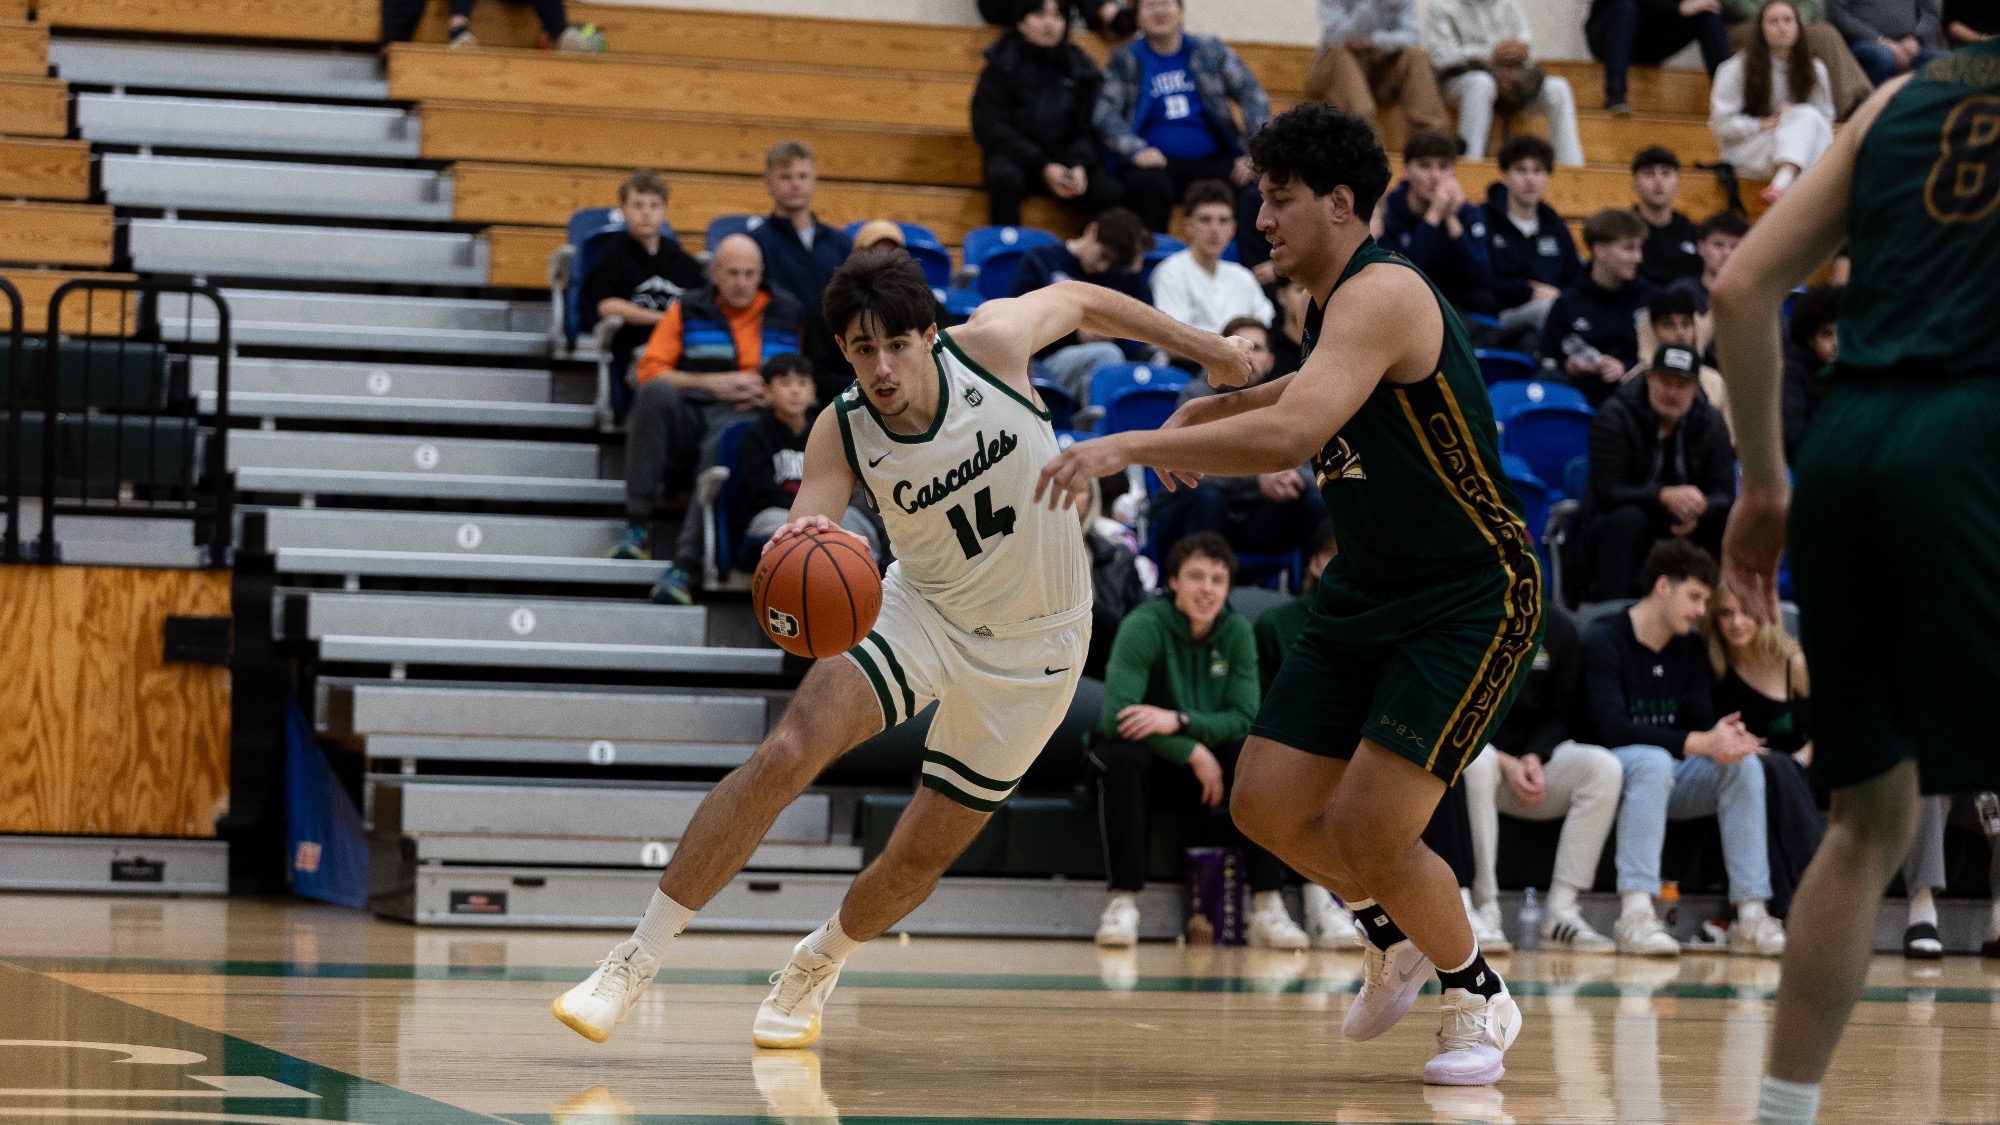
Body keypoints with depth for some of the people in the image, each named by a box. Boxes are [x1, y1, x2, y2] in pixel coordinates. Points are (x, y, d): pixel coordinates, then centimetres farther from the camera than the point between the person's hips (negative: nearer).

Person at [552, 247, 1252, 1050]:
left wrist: (1203, 346, 11)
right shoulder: (841, 435, -19)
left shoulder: (991, 344, -20)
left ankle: (819, 962, 36)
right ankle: (638, 959, -15)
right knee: (785, 756, -23)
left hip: (1033, 649, 0)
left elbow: (1080, 301, 0)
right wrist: (797, 547, -55)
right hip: (922, 612, 0)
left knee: (922, 855, 2)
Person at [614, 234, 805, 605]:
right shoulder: (688, 310, 16)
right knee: (655, 393, -33)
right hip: (688, 415, 2)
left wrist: (767, 392, -1)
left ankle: (683, 567, -47)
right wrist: (711, 383, -6)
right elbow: (649, 369, 7)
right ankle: (637, 525, -30)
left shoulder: (788, 315, 17)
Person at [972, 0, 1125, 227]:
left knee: (1114, 195, -23)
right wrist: (1042, 166, -18)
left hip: (1066, 163, 3)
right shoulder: (1002, 65, 0)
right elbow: (990, 129, -7)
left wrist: (1079, 165, -16)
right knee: (1005, 178, -37)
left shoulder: (1078, 66, 10)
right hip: (1016, 159, -3)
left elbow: (1087, 130, 7)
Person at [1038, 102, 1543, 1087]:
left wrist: (1130, 446, -37)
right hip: (1365, 593, 9)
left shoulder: (1384, 295, -23)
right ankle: (1394, 935, 30)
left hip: (1471, 599, -9)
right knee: (1269, 808, 3)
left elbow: (1292, 433, -38)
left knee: (1367, 830, -15)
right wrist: (1209, 411, 12)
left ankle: (1478, 1000, 10)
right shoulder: (1330, 306, 7)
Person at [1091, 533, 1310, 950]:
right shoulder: (1144, 626, -17)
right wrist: (1192, 752, -28)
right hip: (1151, 762, -3)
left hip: (1209, 764, 3)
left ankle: (1267, 906, -27)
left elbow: (1244, 719, -10)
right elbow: (1119, 714, -27)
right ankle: (1122, 899, -33)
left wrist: (1179, 720, -27)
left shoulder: (1237, 633, -4)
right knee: (1122, 755, -37)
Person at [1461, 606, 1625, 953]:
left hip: (1529, 767, 4)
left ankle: (1560, 914, -28)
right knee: (1477, 759, -40)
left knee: (1604, 767, -23)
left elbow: (1560, 713, 10)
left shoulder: (1557, 626, 6)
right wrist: (1504, 764, -18)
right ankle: (1485, 911, -36)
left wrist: (1533, 759, -11)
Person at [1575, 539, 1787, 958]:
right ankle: (1635, 915, -46)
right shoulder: (1604, 641, -11)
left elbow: (1702, 720, 1)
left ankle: (1751, 916, -27)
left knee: (1743, 763, -20)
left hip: (1671, 780, 6)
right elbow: (1612, 728, -23)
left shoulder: (1691, 648, 11)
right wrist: (1698, 743, -31)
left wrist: (1724, 738, -26)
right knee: (1653, 760, -37)